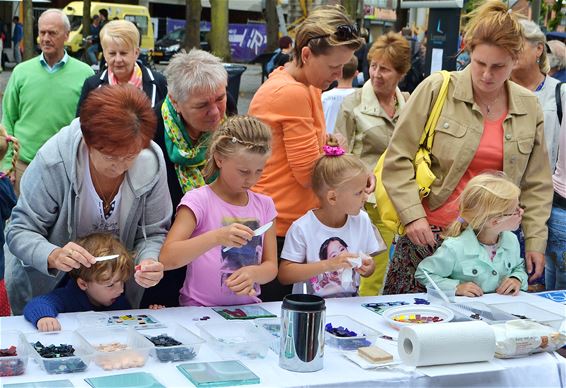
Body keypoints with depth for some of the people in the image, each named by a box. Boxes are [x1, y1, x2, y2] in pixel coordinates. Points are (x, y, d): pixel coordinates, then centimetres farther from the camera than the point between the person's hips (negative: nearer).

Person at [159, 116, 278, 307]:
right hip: (199, 311, -4)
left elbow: (271, 266, 8)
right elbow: (167, 258, -16)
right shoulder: (198, 200, -7)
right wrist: (217, 237, -29)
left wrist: (253, 273, -15)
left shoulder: (264, 205, 8)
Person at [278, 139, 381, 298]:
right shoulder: (302, 228, -10)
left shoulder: (361, 220, 5)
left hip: (350, 303, 4)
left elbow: (370, 264, 15)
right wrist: (329, 264, -18)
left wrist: (368, 268, -9)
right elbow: (284, 275, -12)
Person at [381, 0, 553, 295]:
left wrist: (535, 241, 8)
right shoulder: (436, 90, -3)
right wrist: (412, 215, -11)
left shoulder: (529, 107, 7)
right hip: (429, 232, -2)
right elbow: (398, 160, -2)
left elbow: (536, 184, 13)